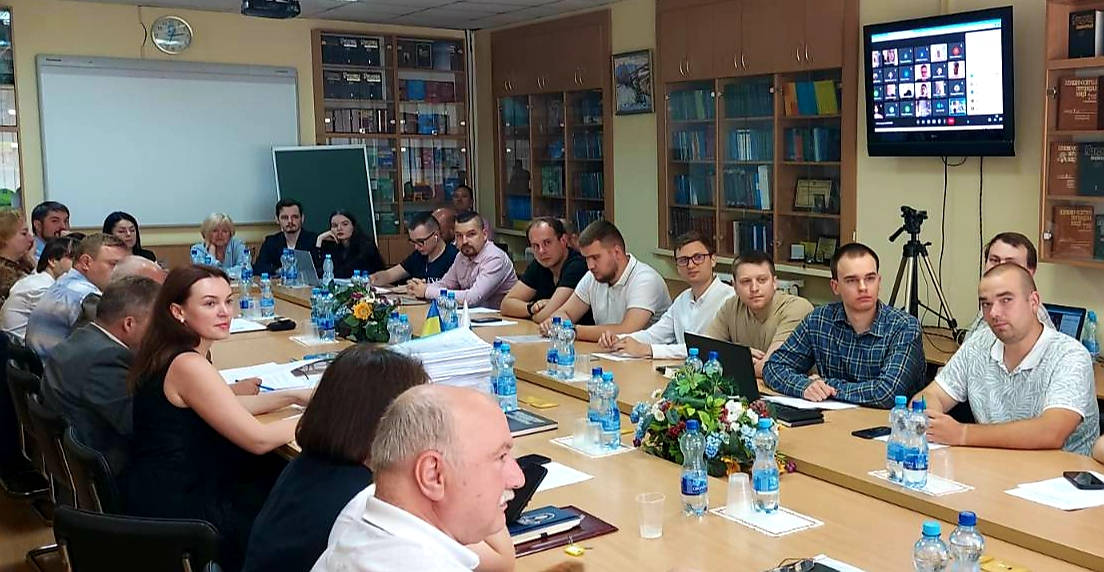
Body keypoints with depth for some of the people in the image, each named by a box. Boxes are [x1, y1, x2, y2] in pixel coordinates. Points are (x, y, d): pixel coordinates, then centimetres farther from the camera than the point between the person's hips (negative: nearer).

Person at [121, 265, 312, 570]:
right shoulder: (188, 365, -25)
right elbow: (258, 440, -23)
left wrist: (293, 396, 8)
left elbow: (224, 408, 16)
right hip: (176, 510, -9)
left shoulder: (168, 352, 4)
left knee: (279, 470, 18)